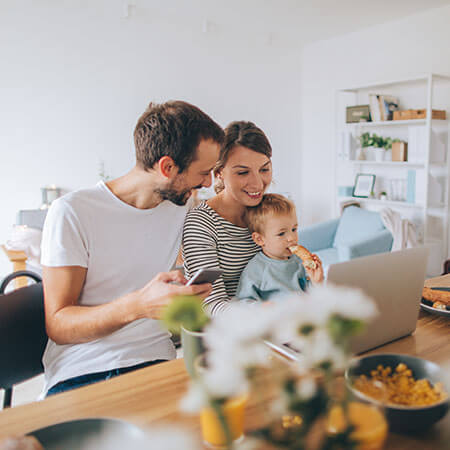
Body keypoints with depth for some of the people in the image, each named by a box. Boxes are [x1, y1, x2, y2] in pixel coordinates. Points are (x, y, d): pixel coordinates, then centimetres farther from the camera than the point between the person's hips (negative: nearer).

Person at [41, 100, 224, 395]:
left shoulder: (183, 208, 7)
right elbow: (57, 326, -13)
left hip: (155, 365, 5)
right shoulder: (72, 213, -10)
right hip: (79, 376, -4)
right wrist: (138, 305, -29)